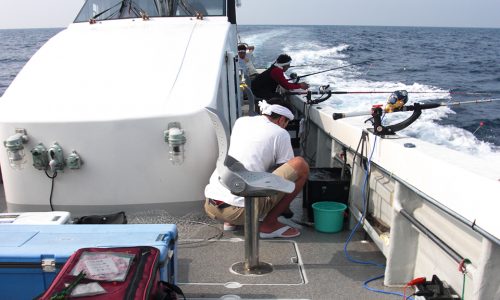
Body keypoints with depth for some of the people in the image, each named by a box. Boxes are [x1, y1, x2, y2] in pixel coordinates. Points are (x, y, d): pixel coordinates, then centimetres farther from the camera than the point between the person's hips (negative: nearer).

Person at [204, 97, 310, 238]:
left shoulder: (240, 121, 20)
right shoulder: (280, 133, 2)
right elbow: (288, 169, 12)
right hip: (239, 210, -7)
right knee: (301, 165, -2)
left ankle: (230, 221, 19)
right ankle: (269, 224, 3)